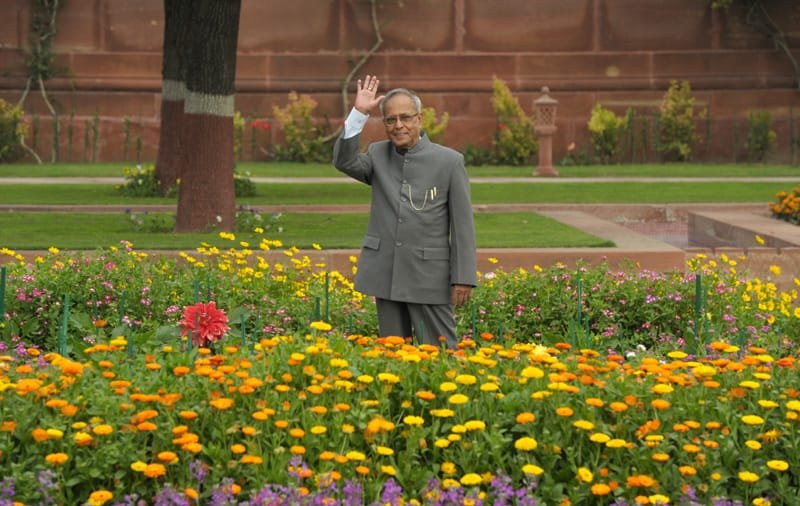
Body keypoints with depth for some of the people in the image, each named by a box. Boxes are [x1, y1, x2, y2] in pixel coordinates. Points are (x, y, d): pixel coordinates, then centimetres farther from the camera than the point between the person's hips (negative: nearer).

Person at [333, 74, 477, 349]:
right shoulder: (378, 155, 8)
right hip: (386, 275, 4)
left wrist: (464, 278, -7)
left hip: (429, 275, -3)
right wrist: (359, 114, -15)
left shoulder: (450, 161, -3)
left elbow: (463, 224, -3)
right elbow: (344, 161, -12)